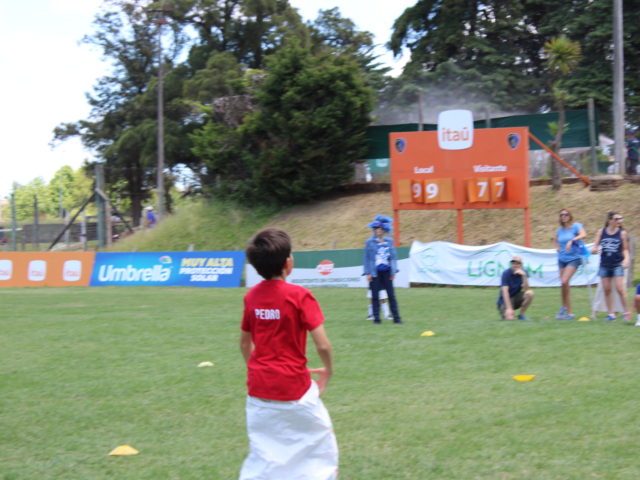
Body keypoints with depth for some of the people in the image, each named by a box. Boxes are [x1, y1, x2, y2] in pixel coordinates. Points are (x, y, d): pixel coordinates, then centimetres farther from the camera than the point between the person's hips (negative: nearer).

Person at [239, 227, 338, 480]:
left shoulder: (251, 296, 0)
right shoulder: (299, 296, -15)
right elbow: (323, 345, -16)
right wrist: (328, 371, 2)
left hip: (259, 389, 5)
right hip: (294, 388, -5)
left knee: (262, 453, 14)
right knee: (321, 441, 15)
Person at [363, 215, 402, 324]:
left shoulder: (389, 241, 6)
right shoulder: (370, 242, 0)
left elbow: (393, 256, 10)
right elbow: (366, 258, 1)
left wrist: (393, 271, 4)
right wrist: (368, 273, -5)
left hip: (386, 271, 2)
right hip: (375, 273, -2)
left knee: (391, 295, 1)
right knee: (375, 296, 2)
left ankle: (396, 318, 4)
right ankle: (376, 318, 8)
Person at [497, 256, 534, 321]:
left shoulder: (522, 272, -5)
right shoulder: (506, 273, -17)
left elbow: (526, 289, -16)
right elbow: (505, 292, -25)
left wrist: (524, 276, -30)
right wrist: (509, 308, -34)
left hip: (516, 298, 4)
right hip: (505, 300, -4)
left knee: (529, 293, -23)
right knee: (509, 318, -29)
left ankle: (521, 315, -6)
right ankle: (503, 312, 9)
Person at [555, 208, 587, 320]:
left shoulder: (576, 226, -5)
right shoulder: (560, 230, 10)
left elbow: (583, 235, -24)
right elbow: (556, 240, 31)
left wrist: (571, 240, -35)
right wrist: (558, 248, 11)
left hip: (574, 258, -6)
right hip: (562, 259, 6)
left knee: (564, 281, -22)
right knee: (565, 285, 4)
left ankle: (564, 307, -4)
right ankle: (570, 313, 10)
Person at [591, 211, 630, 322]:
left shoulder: (622, 233, -2)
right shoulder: (601, 232, 2)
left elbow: (625, 249, 4)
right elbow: (594, 248, 4)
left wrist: (626, 259, -14)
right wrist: (595, 250, -19)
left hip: (617, 265, -2)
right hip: (604, 265, 2)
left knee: (620, 289, -9)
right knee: (607, 290, 4)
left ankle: (626, 312, 4)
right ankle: (611, 313, 14)